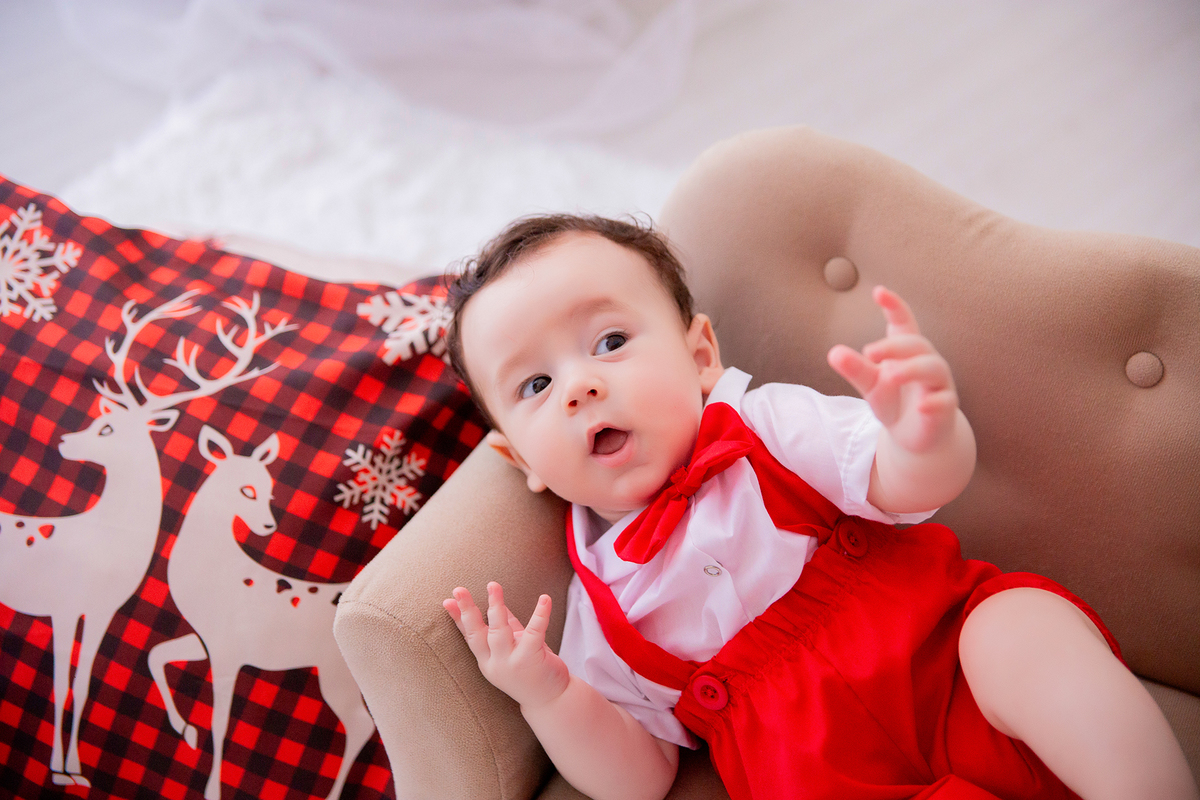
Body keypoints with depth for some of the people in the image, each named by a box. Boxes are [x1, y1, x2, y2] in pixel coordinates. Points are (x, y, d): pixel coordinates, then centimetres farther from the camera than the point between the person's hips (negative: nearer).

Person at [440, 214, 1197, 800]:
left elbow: (906, 487, -8)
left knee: (1024, 635, -31)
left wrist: (926, 435, -34)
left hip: (943, 648, 0)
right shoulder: (598, 607, 8)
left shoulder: (773, 427, 3)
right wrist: (547, 696, -9)